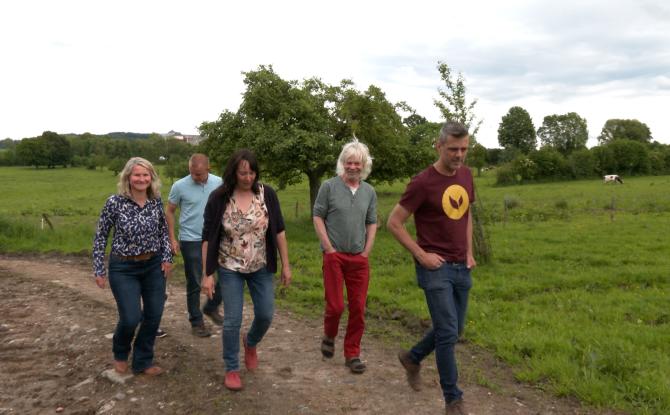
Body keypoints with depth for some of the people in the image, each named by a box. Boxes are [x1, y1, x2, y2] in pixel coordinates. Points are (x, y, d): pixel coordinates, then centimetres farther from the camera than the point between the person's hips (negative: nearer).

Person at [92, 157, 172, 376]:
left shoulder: (156, 201, -3)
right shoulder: (114, 202, -13)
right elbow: (100, 236, -4)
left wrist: (167, 258, 0)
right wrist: (99, 270, -5)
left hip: (154, 265, 4)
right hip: (123, 268, -4)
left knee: (154, 316, 6)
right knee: (131, 317, -6)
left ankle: (142, 361, 26)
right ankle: (120, 354, 28)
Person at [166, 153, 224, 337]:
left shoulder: (219, 183, -2)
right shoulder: (180, 186, -9)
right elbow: (170, 212, 1)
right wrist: (172, 239, -3)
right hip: (191, 241, -3)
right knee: (194, 283, 6)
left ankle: (211, 307, 28)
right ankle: (196, 321, 22)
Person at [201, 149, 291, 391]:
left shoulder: (267, 194, -9)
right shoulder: (218, 198, -13)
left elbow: (279, 231, -2)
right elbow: (208, 238, -8)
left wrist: (286, 265, -2)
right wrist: (207, 274, -9)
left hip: (261, 267, 2)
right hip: (230, 269, -2)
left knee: (266, 314, 7)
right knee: (232, 320, 2)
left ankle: (250, 343, 41)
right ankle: (231, 369, 23)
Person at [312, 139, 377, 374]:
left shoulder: (369, 192, 9)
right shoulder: (329, 186, -2)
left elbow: (372, 223, 14)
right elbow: (317, 217, -2)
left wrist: (366, 251, 5)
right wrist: (329, 248, -6)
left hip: (360, 258, 3)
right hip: (334, 256, -3)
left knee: (358, 308, 4)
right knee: (335, 305, -3)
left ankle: (352, 354, 18)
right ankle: (329, 337, 28)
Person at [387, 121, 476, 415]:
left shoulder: (466, 175, 6)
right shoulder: (423, 182, -15)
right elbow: (394, 223, -10)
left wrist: (469, 252, 11)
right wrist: (421, 255, -14)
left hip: (462, 267, 7)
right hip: (436, 268, -7)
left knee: (453, 330, 15)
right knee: (448, 332, -5)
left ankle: (412, 358, 39)